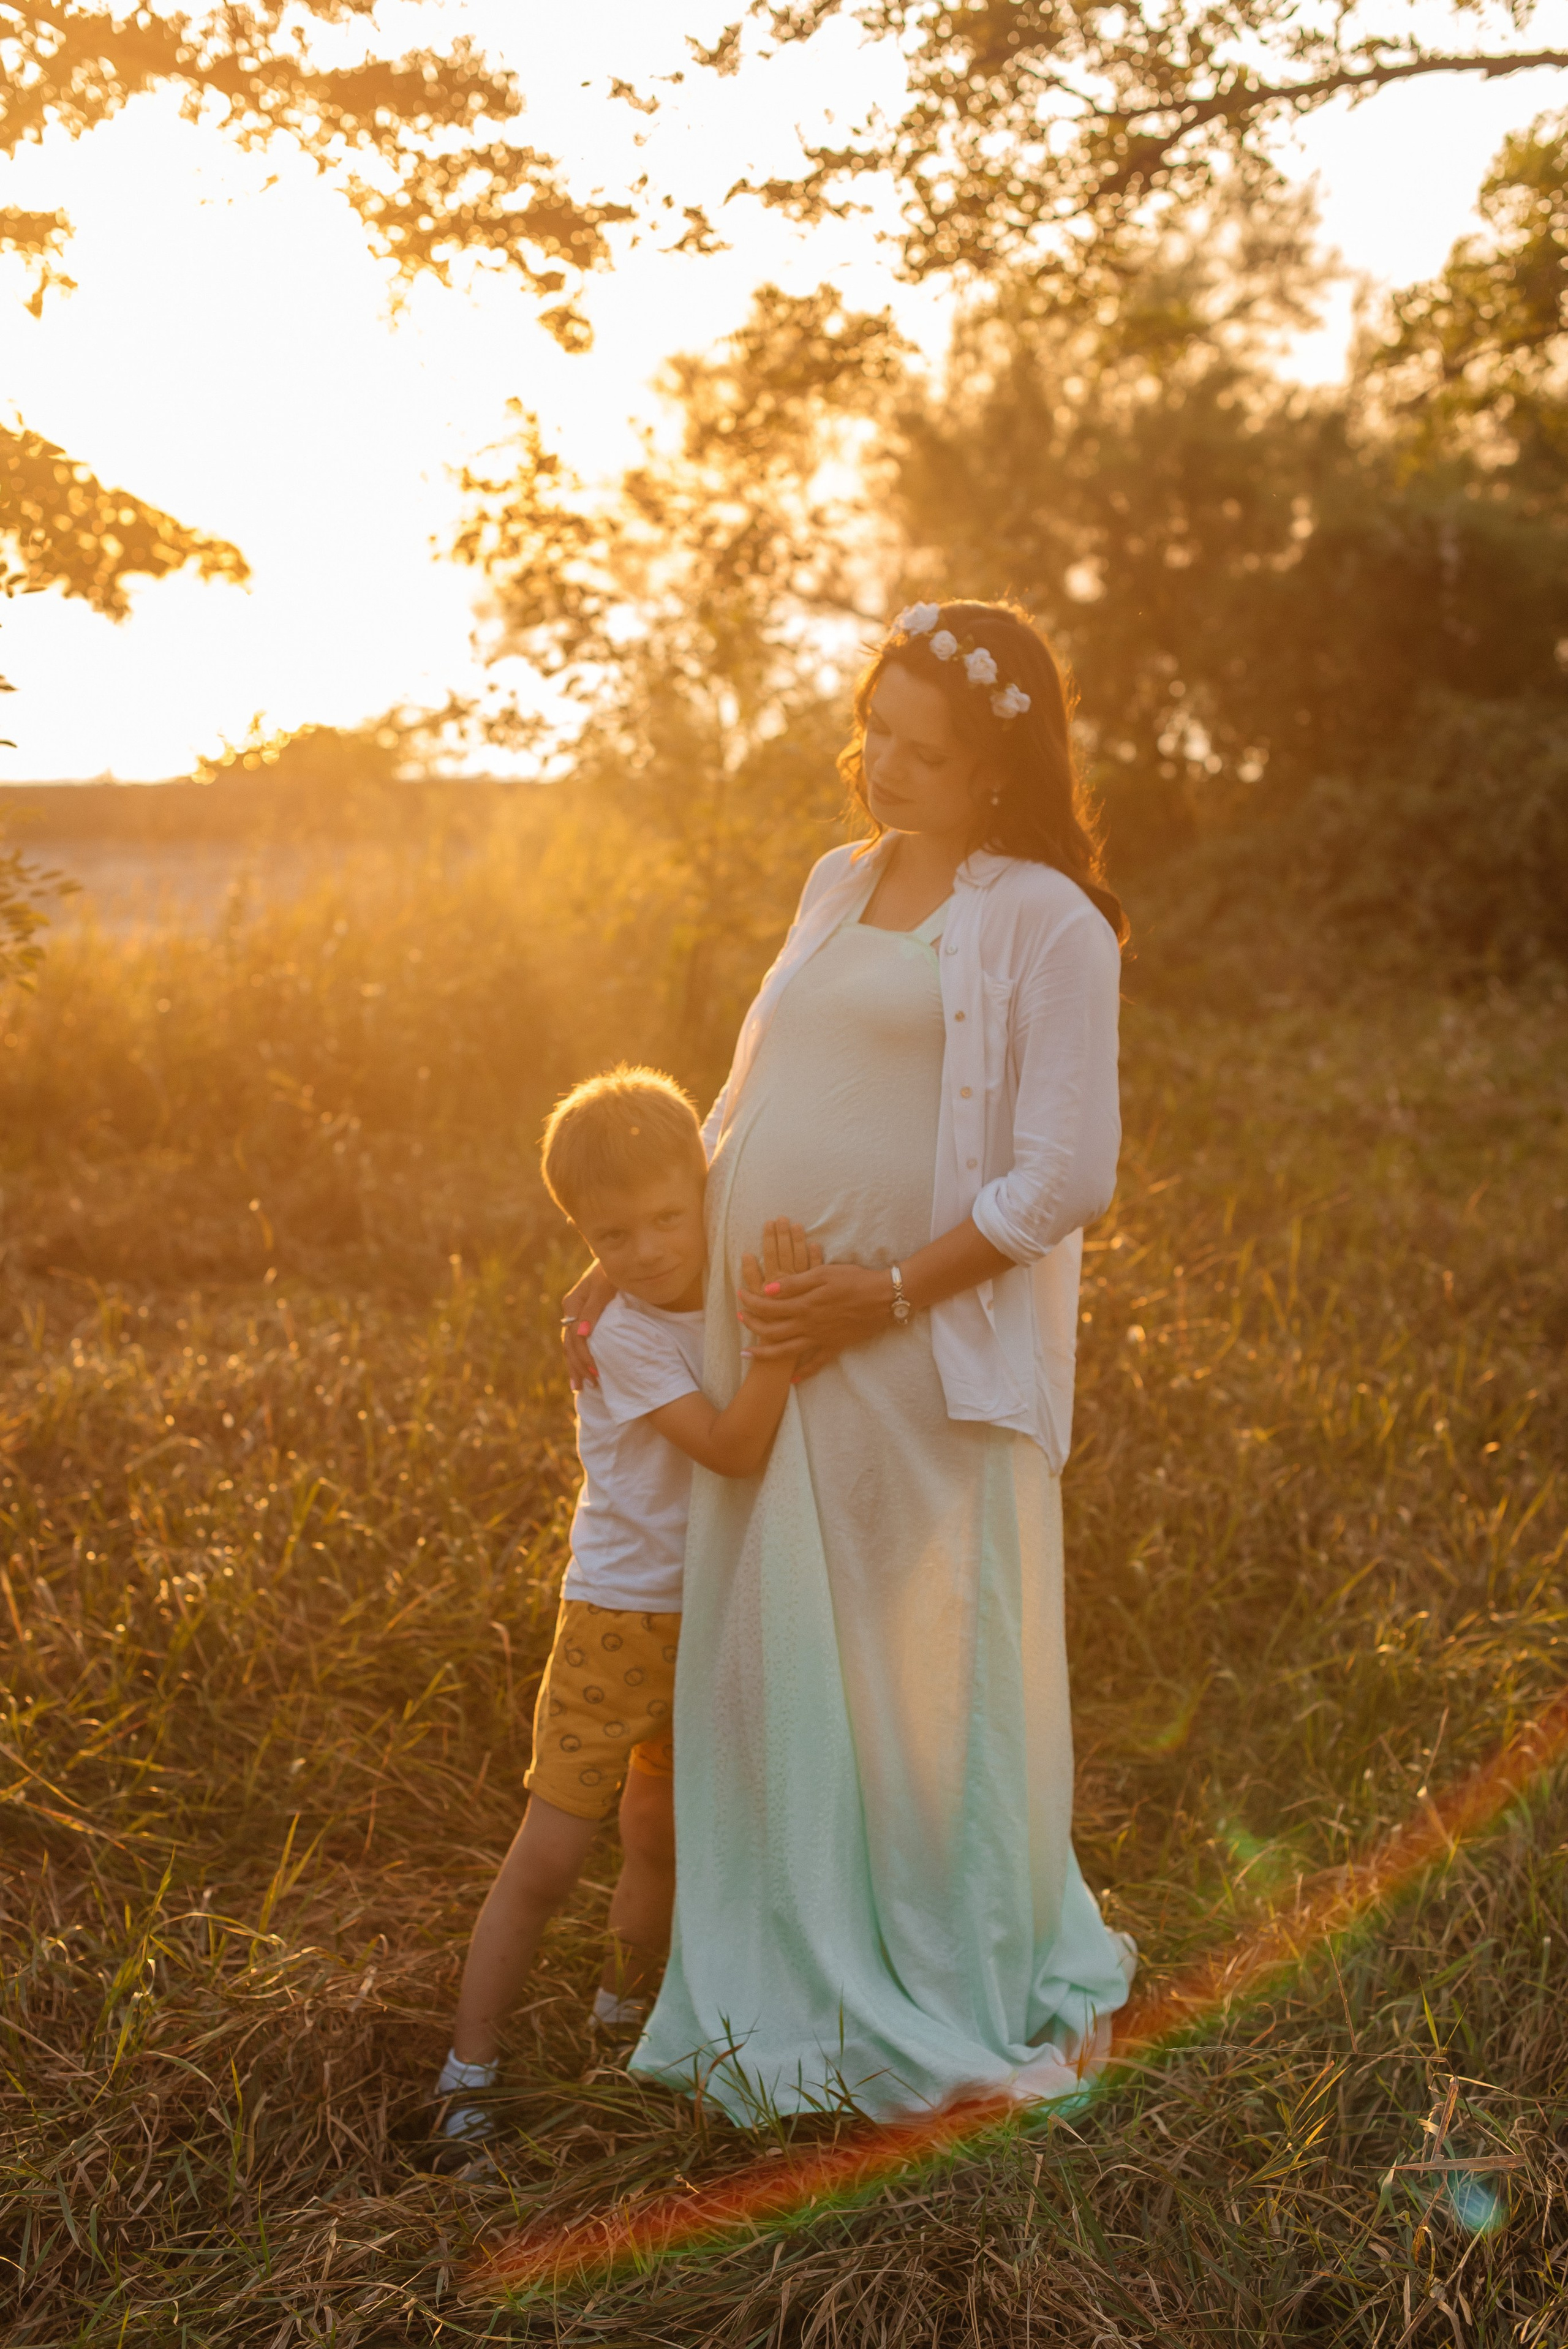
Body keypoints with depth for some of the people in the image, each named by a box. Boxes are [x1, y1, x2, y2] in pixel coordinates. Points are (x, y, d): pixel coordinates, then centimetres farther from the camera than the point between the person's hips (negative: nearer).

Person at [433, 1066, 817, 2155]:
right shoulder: (627, 1337, -20)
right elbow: (734, 1448, -30)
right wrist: (784, 1332, -39)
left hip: (718, 1617, 6)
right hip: (623, 1621, -6)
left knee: (662, 1841, 21)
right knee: (548, 1858, -4)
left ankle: (627, 2012, 41)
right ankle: (469, 2074, 7)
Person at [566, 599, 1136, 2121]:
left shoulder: (1047, 923, -6)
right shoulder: (835, 885, 15)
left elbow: (1066, 1179, -12)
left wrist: (883, 1294, -18)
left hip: (920, 1364, -6)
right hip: (767, 1349, 6)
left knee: (934, 1681, 4)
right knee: (776, 1673, 11)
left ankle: (989, 2006, 24)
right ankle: (808, 2000, 28)